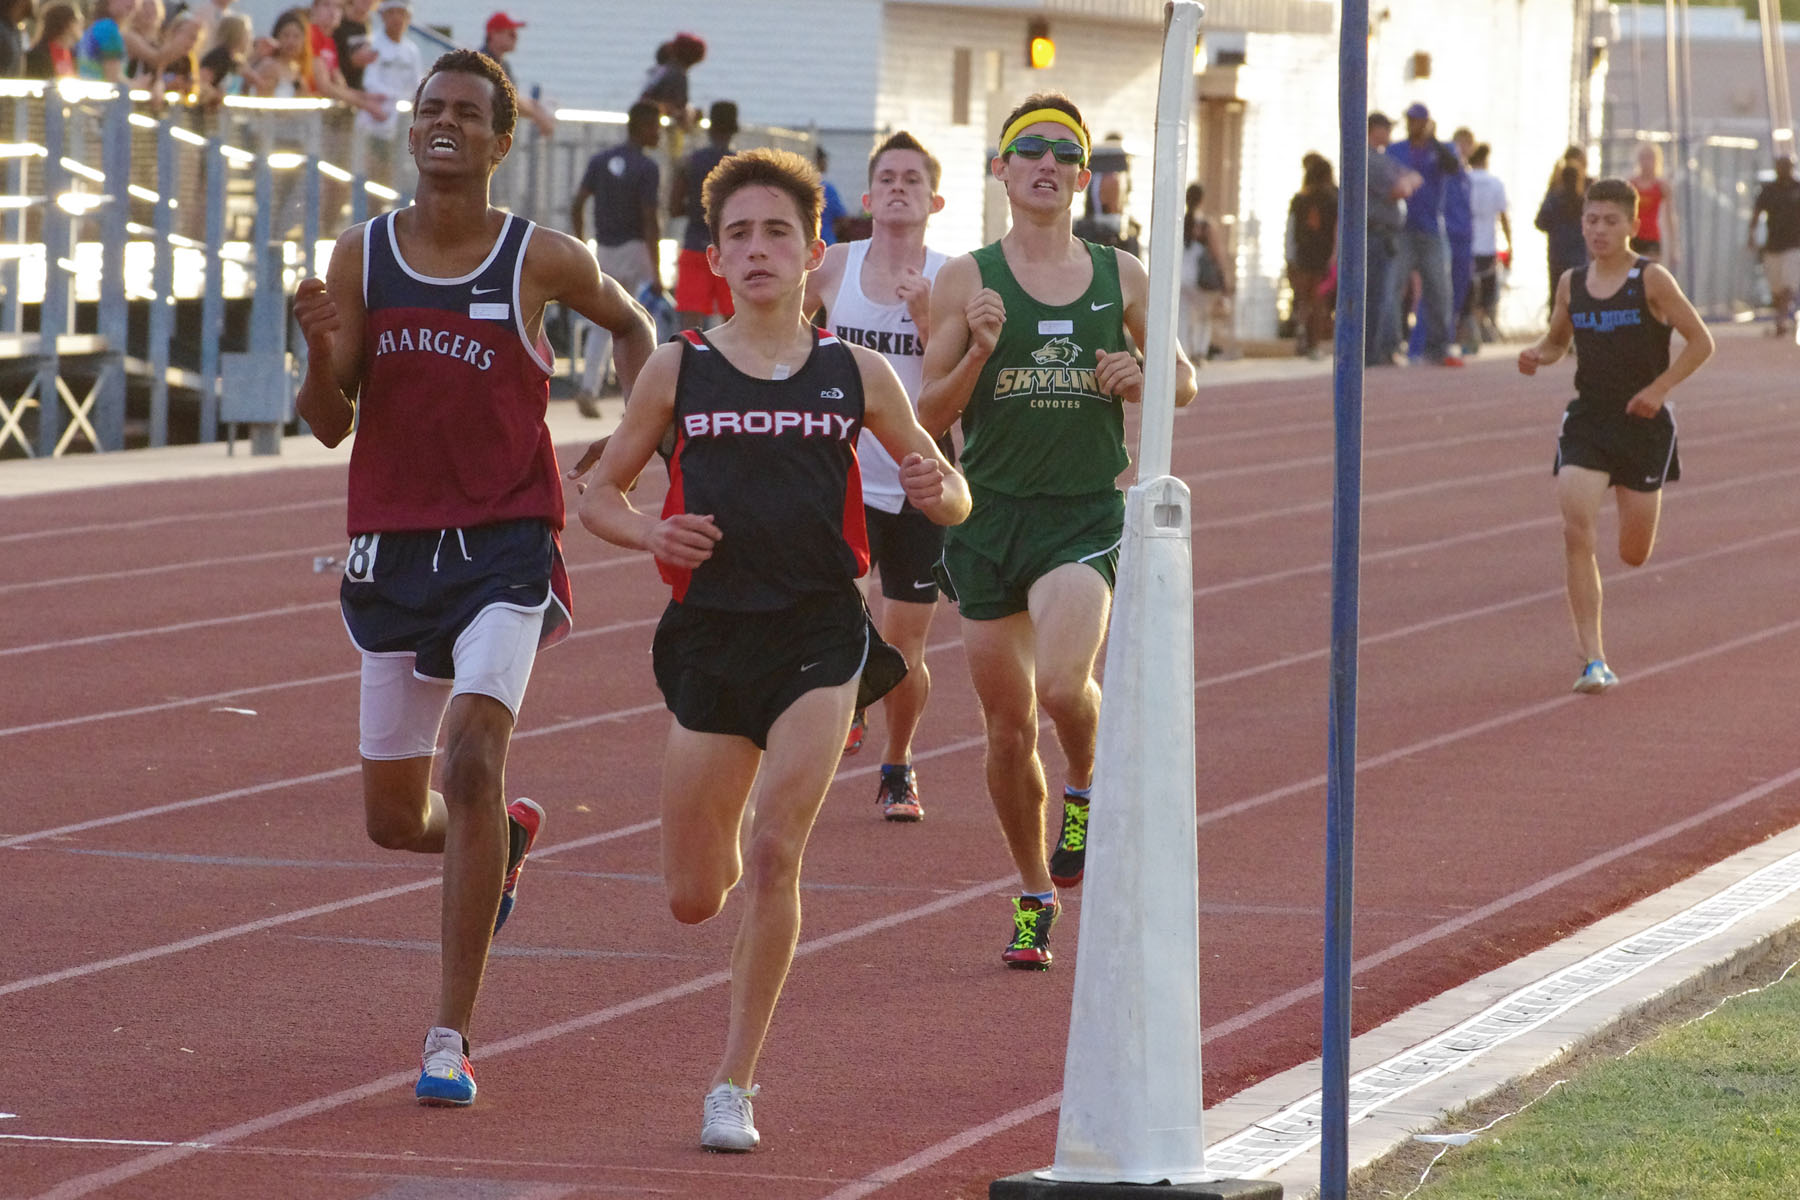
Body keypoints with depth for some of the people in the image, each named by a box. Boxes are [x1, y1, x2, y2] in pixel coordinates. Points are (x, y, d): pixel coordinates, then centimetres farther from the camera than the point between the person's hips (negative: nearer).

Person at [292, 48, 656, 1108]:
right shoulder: (362, 257, 2)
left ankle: (453, 1037, -18)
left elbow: (628, 320, 17)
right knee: (394, 817, 10)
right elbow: (331, 424, 2)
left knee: (473, 759, -23)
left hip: (506, 546, -4)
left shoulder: (542, 259, -4)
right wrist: (322, 348, -19)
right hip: (391, 544, 4)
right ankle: (505, 836, 49)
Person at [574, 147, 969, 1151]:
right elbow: (600, 493, 12)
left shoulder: (855, 374, 4)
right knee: (694, 898, 3)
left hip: (820, 631, -1)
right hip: (711, 634, 1)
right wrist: (651, 533, -10)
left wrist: (936, 491, -12)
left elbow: (953, 494, 12)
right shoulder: (679, 370, 3)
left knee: (774, 856, -15)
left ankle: (736, 1086, -4)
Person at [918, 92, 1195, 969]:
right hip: (989, 512, 1)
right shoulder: (965, 281, 2)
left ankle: (1086, 786, 9)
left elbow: (1184, 383, 16)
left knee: (1062, 684, -25)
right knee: (1009, 726, 6)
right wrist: (978, 352, -16)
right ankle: (1035, 895, 26)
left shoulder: (1121, 277, 5)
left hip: (1086, 513, -1)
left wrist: (1142, 379, -6)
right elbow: (928, 417, 1)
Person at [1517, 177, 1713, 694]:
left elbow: (1700, 343, -5)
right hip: (1587, 419, 2)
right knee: (1577, 535, -17)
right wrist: (1536, 355, -4)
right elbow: (1557, 341, 19)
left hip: (1643, 423, -2)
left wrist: (1658, 388, -16)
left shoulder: (1652, 280, -9)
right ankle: (1593, 660, -14)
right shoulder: (1571, 283, 3)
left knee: (1634, 555, 8)